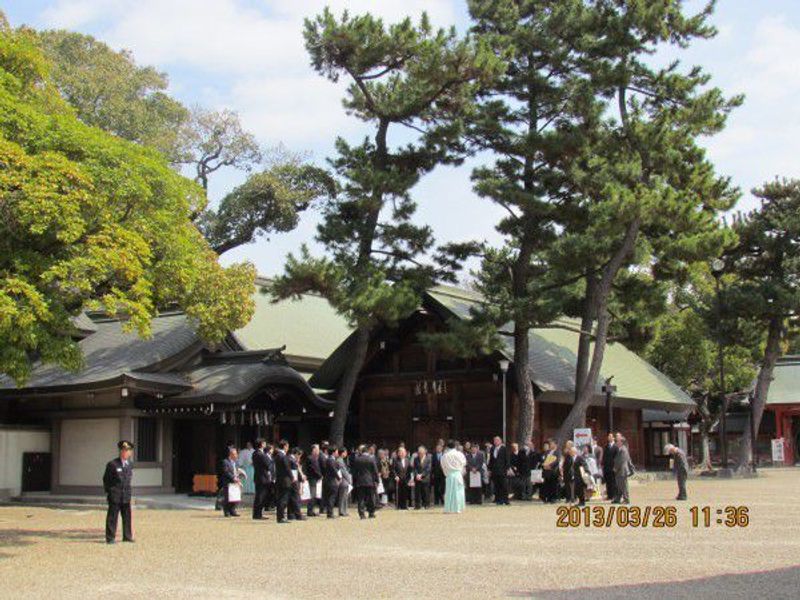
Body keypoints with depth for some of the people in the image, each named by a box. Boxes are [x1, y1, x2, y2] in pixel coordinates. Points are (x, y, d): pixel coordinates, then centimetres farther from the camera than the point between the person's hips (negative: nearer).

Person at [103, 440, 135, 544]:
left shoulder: (130, 465, 10)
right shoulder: (112, 464, -6)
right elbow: (106, 479, 0)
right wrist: (108, 492, -1)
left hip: (126, 496, 5)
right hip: (115, 496, -5)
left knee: (127, 517, 9)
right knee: (112, 517, -1)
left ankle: (127, 536, 19)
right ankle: (110, 538, 5)